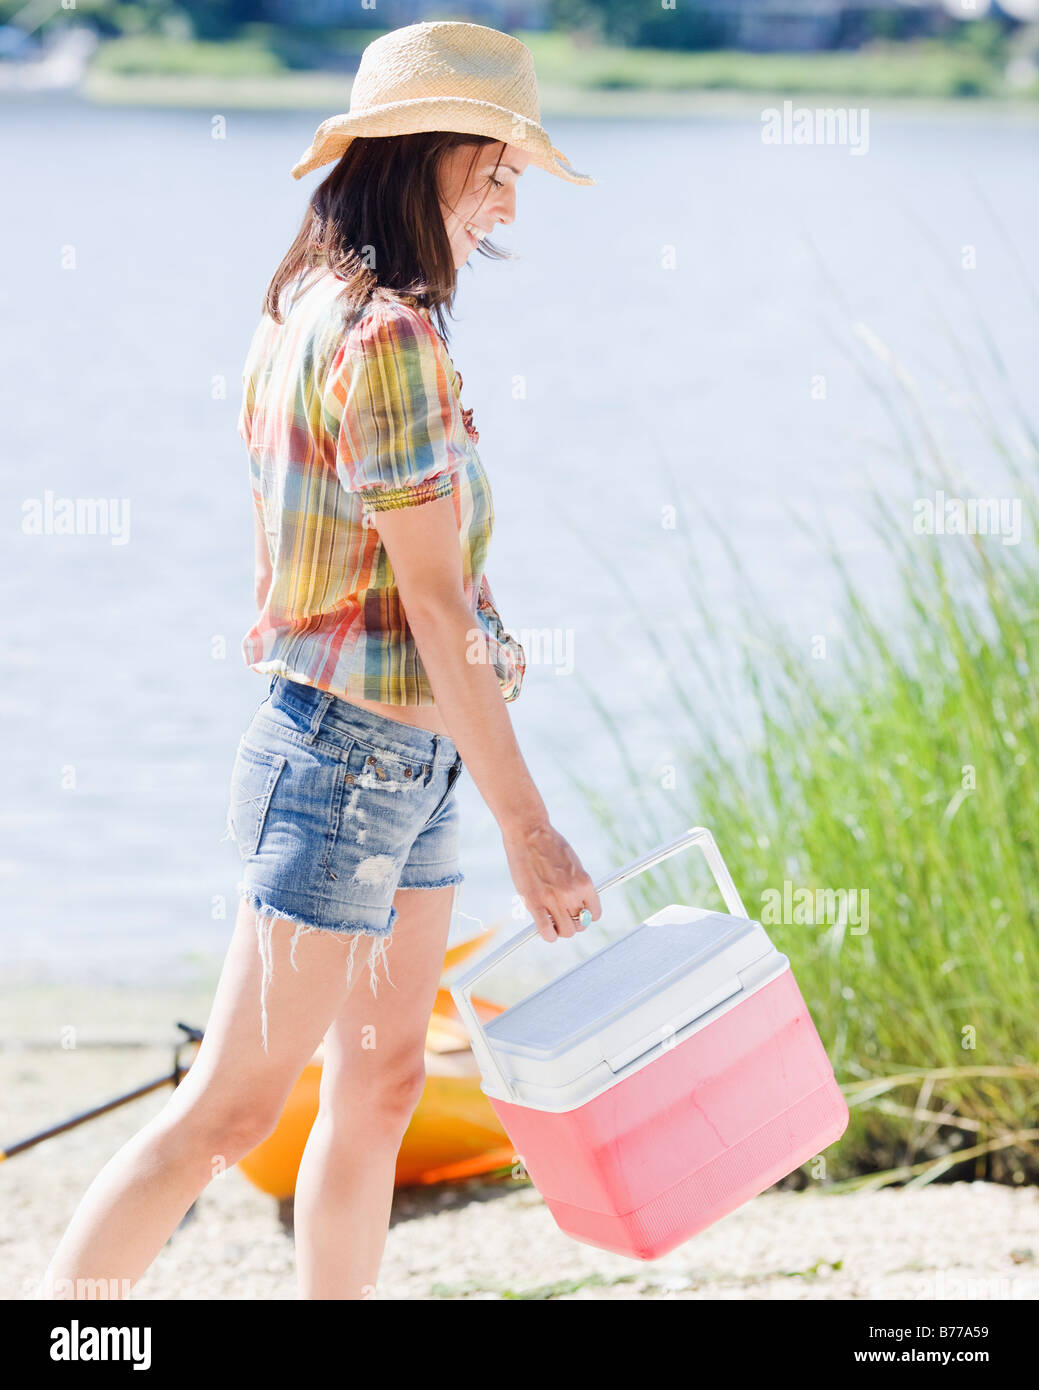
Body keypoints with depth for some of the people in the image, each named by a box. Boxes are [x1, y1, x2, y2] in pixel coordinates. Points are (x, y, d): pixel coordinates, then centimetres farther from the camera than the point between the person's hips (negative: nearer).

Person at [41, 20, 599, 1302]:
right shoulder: (389, 341, -20)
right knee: (233, 1105, -6)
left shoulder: (305, 313, 9)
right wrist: (525, 826, -17)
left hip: (406, 762, 10)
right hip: (358, 755, -10)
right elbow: (433, 601, -21)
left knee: (379, 1086, 13)